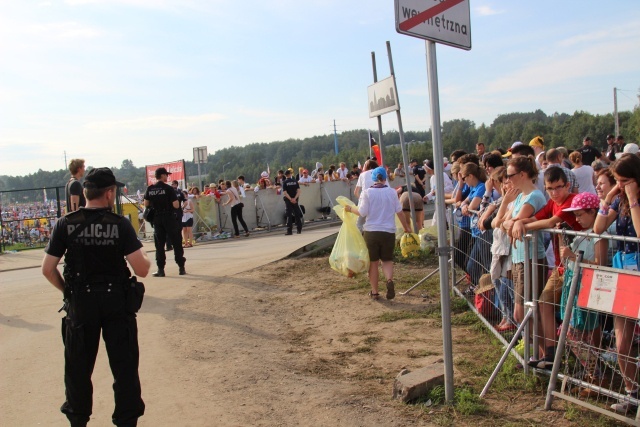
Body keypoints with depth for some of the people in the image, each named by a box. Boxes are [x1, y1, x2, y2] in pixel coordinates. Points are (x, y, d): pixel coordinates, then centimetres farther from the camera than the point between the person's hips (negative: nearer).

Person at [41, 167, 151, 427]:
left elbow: (48, 270, -4)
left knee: (78, 366, 19)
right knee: (124, 365, 10)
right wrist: (145, 257, 6)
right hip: (116, 301, -2)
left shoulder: (66, 224, -6)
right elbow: (141, 269, -15)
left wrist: (68, 290, 12)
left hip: (80, 303, 2)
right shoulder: (120, 224, -12)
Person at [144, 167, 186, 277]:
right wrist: (176, 199, 5)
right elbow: (176, 205, -15)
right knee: (176, 242, 6)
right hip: (169, 218, -4)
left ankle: (160, 269, 5)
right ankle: (181, 267, 8)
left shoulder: (149, 189, 3)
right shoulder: (168, 189, -10)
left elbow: (146, 204, 8)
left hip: (157, 219, 4)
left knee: (159, 244, 8)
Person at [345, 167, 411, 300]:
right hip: (388, 232, 1)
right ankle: (389, 280, -15)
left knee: (373, 262, 12)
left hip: (371, 232, -1)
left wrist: (350, 209, 11)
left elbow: (362, 212, -7)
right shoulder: (392, 192, 1)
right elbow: (399, 211, 4)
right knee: (387, 260, 15)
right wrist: (406, 226, 17)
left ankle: (374, 292, 16)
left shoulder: (368, 192, -5)